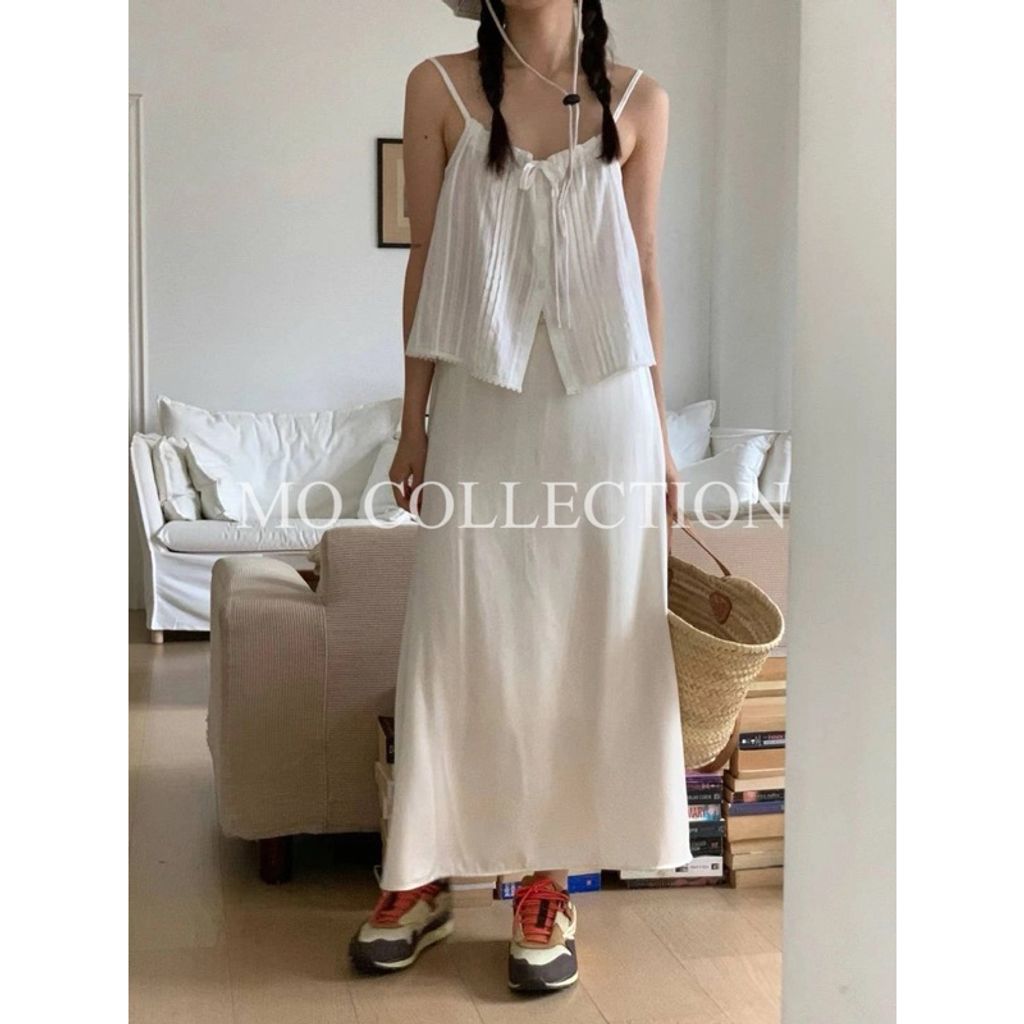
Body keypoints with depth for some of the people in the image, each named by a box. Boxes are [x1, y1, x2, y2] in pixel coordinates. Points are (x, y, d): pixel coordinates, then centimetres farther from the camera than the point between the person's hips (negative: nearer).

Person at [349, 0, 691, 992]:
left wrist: (659, 432, 7)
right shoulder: (440, 88, 3)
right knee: (457, 639, 2)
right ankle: (423, 875, 16)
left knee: (586, 642, 4)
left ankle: (548, 880, 17)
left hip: (602, 404, 1)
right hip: (481, 402, -1)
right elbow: (426, 261, 3)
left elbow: (643, 271, 8)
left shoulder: (637, 101, 6)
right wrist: (413, 422, 2)